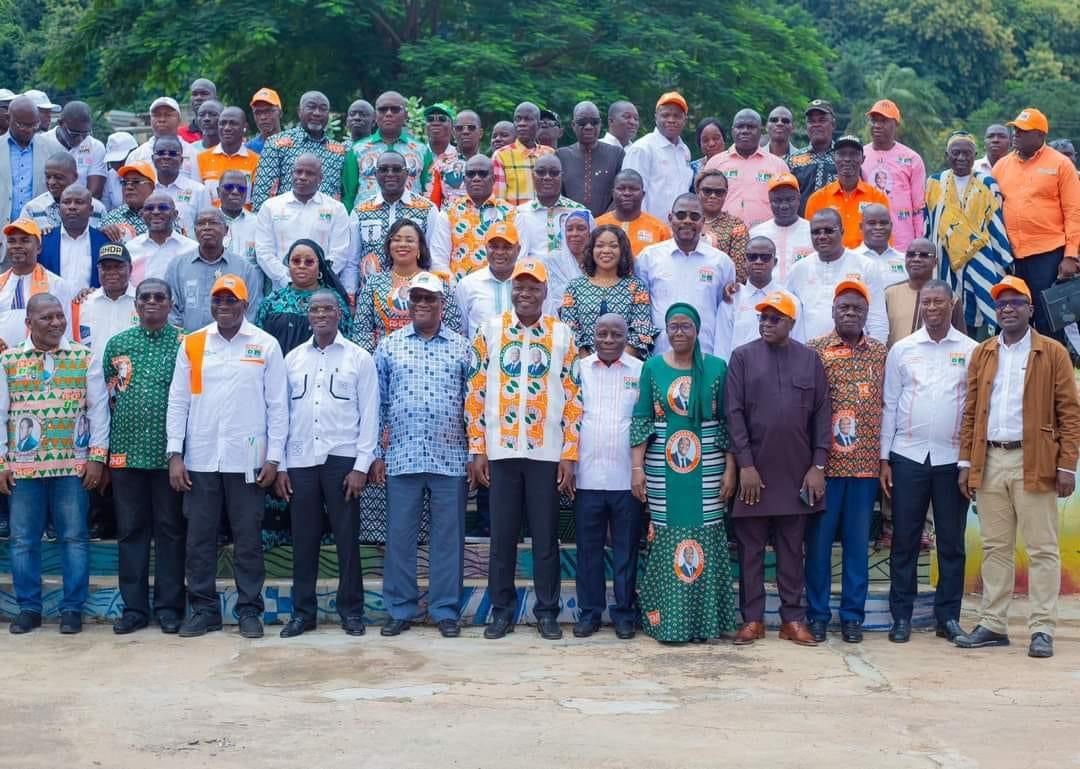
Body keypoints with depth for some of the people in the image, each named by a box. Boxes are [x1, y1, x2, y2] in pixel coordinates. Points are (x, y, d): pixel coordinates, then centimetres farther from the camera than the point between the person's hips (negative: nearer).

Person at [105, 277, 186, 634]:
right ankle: (134, 607, 14)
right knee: (130, 530, 7)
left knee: (170, 530, 4)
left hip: (169, 452, -2)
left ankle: (169, 607, 12)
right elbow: (103, 395, 12)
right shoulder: (116, 344, 8)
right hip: (126, 451, 3)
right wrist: (103, 445, 8)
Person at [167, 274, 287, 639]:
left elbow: (277, 405, 0)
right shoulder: (191, 345, 6)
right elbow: (178, 402, 5)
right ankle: (204, 608, 18)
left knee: (248, 539, 5)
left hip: (246, 459, -2)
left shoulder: (266, 345, 0)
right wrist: (175, 454, -1)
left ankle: (250, 609, 14)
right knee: (199, 539, 7)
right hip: (199, 459, 2)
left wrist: (273, 458, -4)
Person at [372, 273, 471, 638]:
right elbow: (378, 402, 7)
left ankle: (445, 610, 14)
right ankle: (400, 609, 16)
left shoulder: (462, 347, 6)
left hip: (450, 458, 0)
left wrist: (476, 453, 2)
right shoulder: (389, 346, 8)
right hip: (402, 457, 1)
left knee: (448, 535, 4)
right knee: (399, 535, 5)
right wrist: (377, 452, 3)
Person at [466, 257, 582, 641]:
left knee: (545, 536, 5)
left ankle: (547, 612, 15)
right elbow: (475, 394, 4)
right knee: (502, 535, 6)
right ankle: (501, 610, 17)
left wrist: (569, 455, -3)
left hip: (546, 452, 0)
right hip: (501, 451, 0)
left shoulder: (562, 335, 3)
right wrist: (477, 450, -1)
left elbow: (573, 398, 2)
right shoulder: (489, 331, 3)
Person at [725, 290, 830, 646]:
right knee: (751, 547, 4)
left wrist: (818, 465, -2)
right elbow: (733, 413, -3)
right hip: (753, 469, -1)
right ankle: (752, 618, 12)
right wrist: (745, 464, -10)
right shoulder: (742, 357, 2)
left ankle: (793, 618, 14)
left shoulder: (810, 359, 7)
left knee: (792, 547, 8)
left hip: (796, 471, 1)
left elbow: (822, 415, 5)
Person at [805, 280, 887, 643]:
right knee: (819, 539, 4)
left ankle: (853, 616, 16)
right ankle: (817, 614, 14)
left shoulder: (882, 353, 9)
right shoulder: (813, 350, 1)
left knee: (858, 542, 7)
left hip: (866, 463, 2)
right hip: (824, 462, -2)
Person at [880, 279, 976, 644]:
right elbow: (890, 406, 5)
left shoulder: (971, 350, 4)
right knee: (904, 541, 4)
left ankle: (948, 617, 16)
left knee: (951, 543, 7)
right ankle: (901, 617, 11)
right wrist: (885, 459, 1)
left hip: (953, 459, 0)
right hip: (907, 457, 0)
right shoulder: (901, 349, 5)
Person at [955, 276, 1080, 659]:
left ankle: (1042, 630, 5)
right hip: (990, 462, 4)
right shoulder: (982, 354, 12)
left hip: (1033, 463, -4)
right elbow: (970, 411, 12)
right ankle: (992, 625, 15)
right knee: (995, 547, 9)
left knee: (1042, 548, 0)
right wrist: (966, 462, 5)